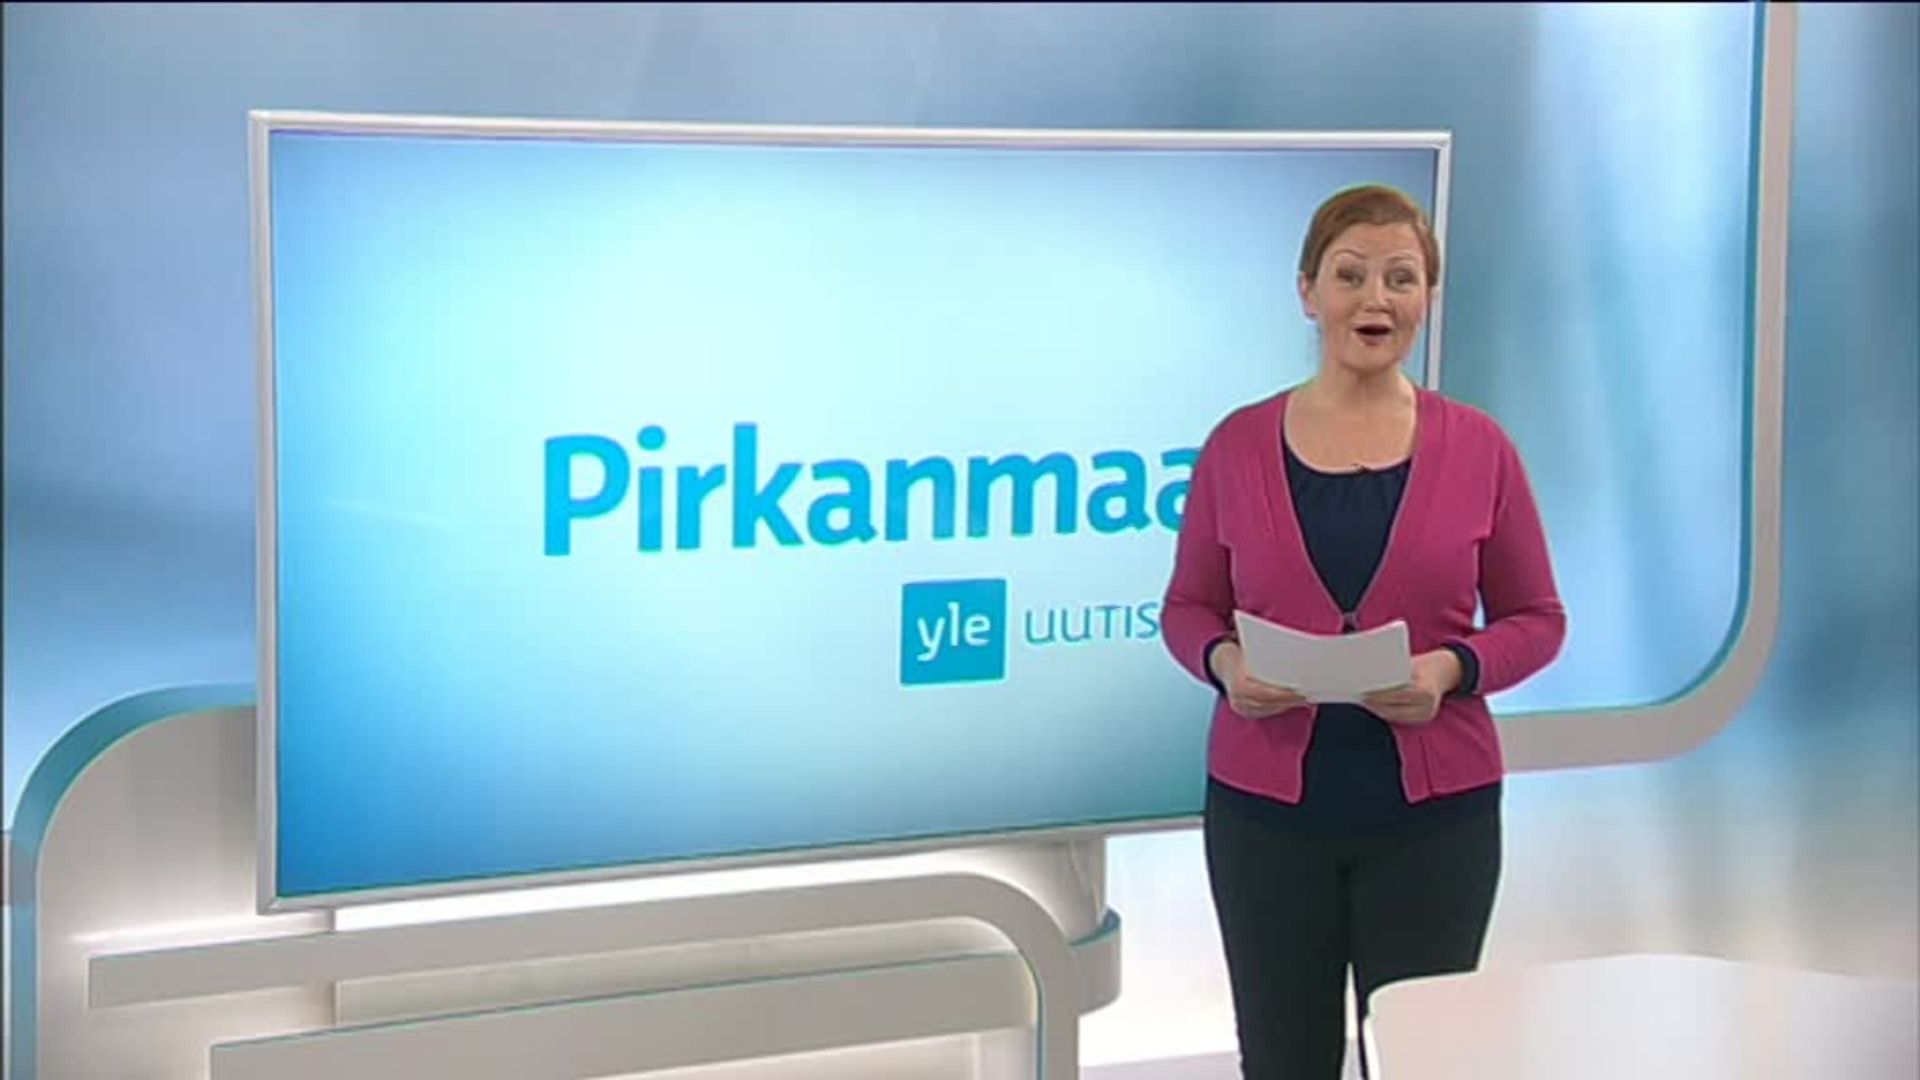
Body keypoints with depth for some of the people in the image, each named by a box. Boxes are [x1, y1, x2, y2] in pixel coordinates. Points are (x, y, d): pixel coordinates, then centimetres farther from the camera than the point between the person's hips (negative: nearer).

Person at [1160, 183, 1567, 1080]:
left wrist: (1451, 670, -15)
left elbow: (1536, 619, 4)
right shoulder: (1238, 445, -1)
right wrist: (1224, 662, -14)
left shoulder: (1478, 448, -2)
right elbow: (1188, 608, 7)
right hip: (1267, 808, 1)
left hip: (1432, 812, 0)